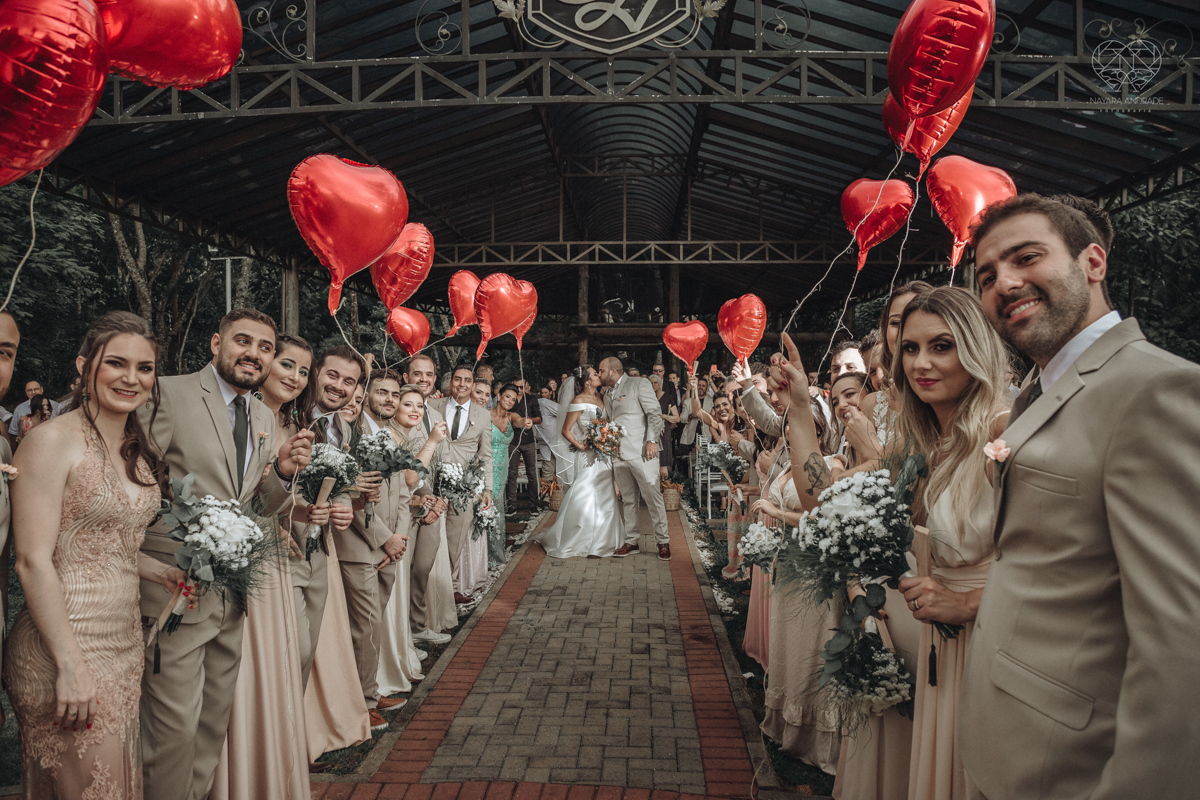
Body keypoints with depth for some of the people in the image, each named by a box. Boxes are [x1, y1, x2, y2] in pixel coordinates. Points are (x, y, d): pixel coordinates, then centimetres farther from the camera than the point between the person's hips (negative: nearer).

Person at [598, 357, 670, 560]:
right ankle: (631, 541, 16)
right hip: (618, 455, 7)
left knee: (652, 496, -5)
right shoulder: (607, 395, 21)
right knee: (628, 500, 9)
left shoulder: (639, 384, 0)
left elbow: (655, 413, -7)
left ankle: (663, 541, 3)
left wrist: (652, 440, -16)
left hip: (641, 452, -6)